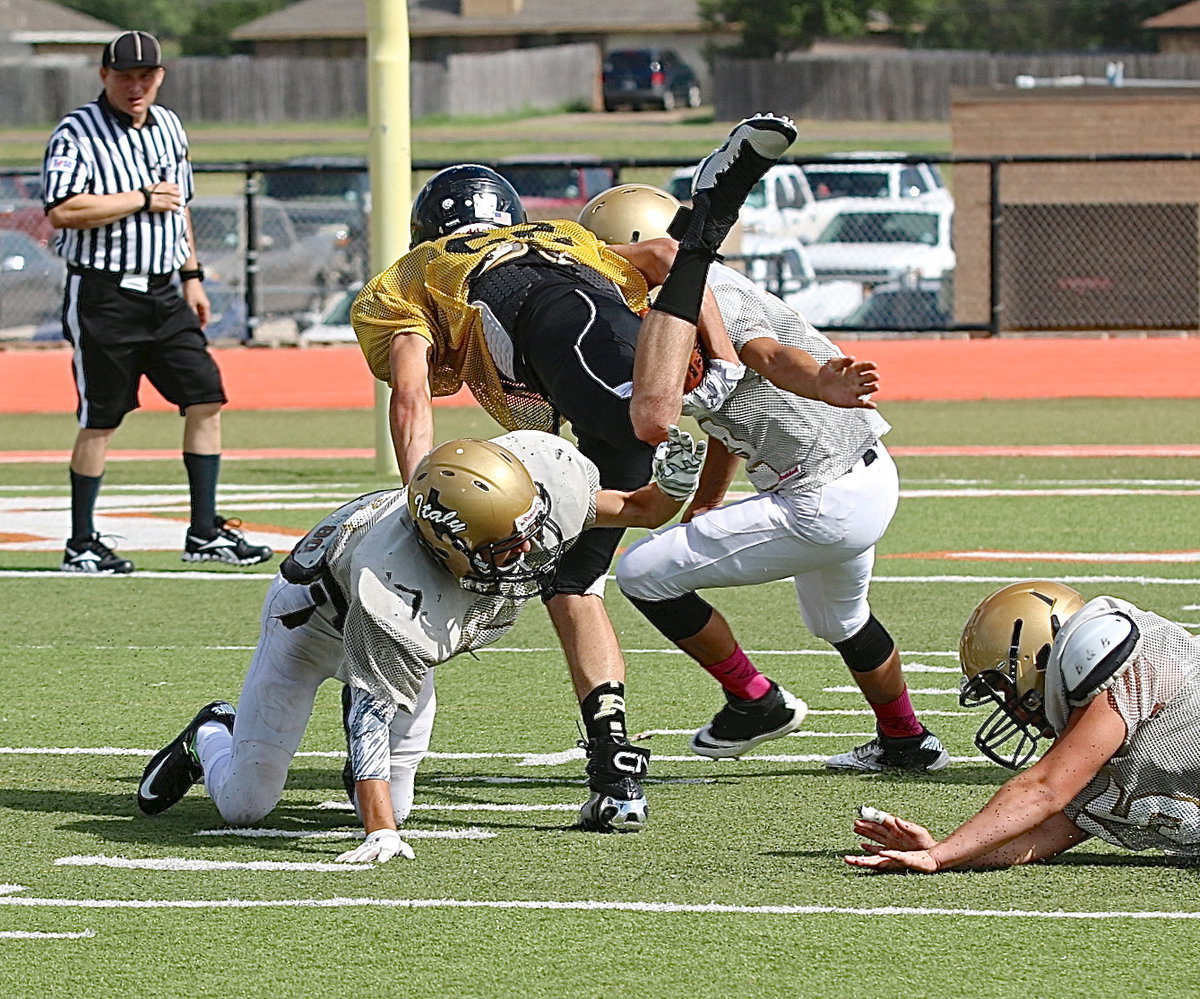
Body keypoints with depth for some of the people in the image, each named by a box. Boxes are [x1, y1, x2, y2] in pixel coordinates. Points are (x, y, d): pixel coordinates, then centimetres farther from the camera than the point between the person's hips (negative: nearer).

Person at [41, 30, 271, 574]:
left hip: (162, 294, 7)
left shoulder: (169, 128, 13)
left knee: (206, 398, 1)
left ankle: (204, 533, 8)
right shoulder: (76, 133, -10)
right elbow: (62, 211, -23)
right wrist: (142, 199, -17)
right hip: (102, 296, -7)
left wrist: (192, 275, 20)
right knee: (100, 420, -2)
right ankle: (81, 545, 7)